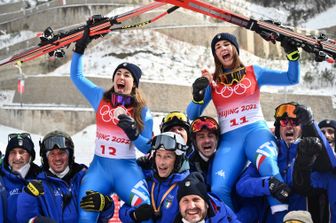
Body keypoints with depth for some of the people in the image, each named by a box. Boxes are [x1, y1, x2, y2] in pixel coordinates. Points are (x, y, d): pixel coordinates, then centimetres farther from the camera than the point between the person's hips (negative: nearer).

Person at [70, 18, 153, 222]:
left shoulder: (143, 110, 4)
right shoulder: (100, 98, 9)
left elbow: (147, 148, 4)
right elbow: (76, 75, 15)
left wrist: (133, 133, -15)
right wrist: (81, 46, 9)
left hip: (126, 168, -2)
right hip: (99, 166, 2)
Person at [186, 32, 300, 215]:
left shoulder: (253, 72, 14)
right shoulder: (212, 81, 15)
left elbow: (292, 79, 12)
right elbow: (192, 115, 10)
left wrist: (292, 53, -3)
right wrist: (198, 95, -9)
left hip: (256, 131, -1)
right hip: (228, 140, 2)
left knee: (267, 164, -38)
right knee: (218, 190, -24)